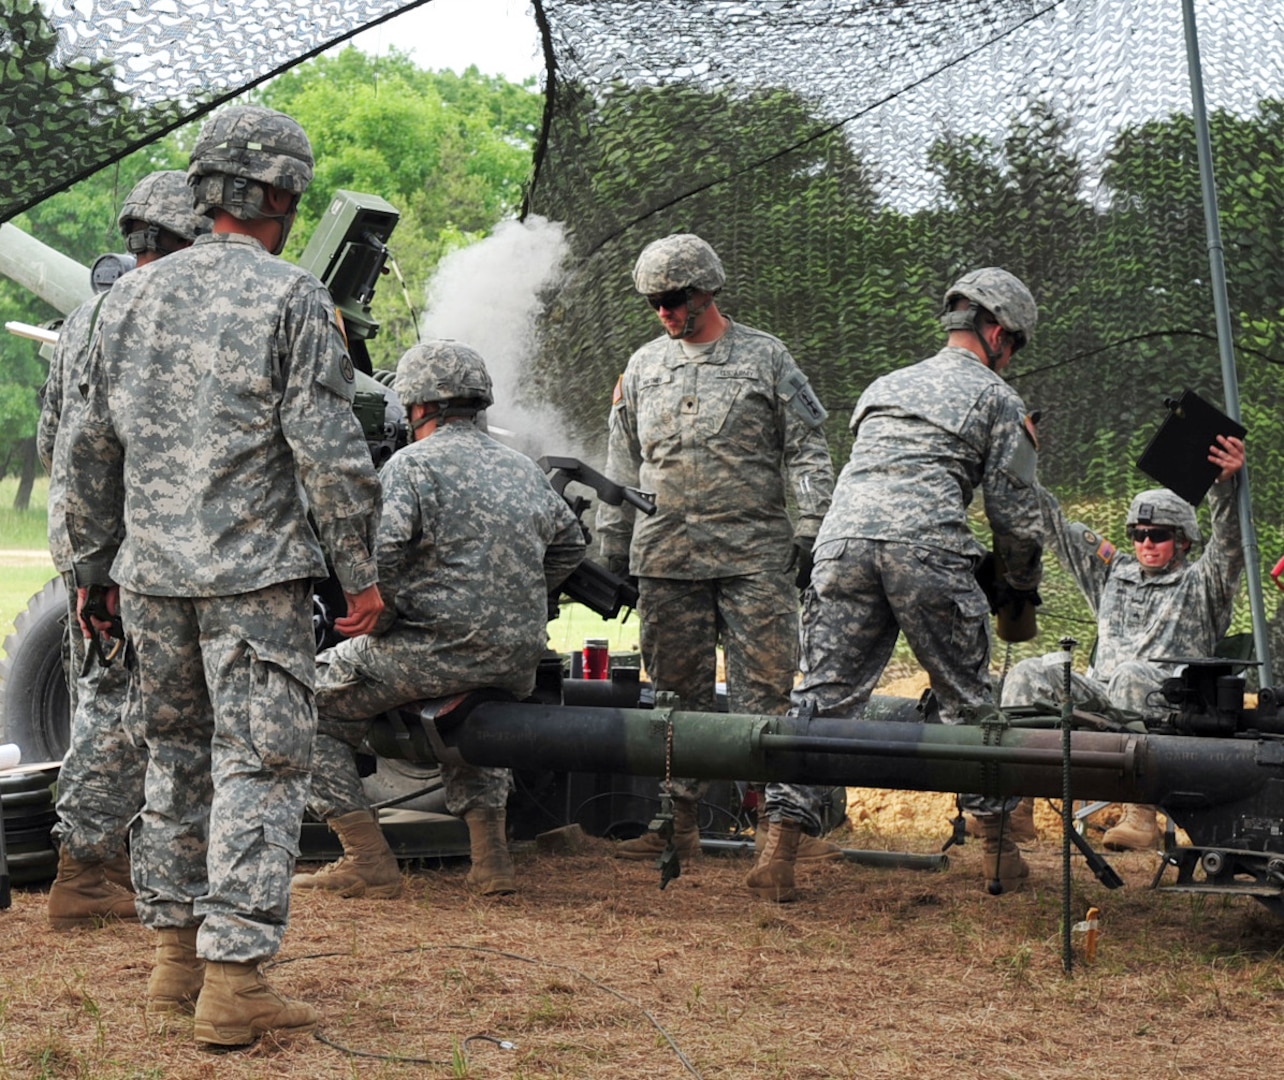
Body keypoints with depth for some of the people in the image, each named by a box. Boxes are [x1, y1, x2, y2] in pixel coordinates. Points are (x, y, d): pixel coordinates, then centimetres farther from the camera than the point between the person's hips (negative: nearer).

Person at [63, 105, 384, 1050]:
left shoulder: (133, 297, 10)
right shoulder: (292, 299, -7)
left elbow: (93, 448, 14)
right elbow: (327, 448, -12)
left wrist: (93, 565, 22)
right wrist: (362, 570, -5)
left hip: (152, 574, 6)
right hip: (257, 574, -6)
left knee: (176, 758, 16)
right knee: (260, 766, -2)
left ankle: (177, 962, 22)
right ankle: (233, 979, -5)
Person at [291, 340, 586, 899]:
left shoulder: (411, 464, -5)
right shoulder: (524, 468, 16)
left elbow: (380, 554, -19)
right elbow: (570, 544, 26)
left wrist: (379, 622, -3)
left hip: (438, 651, -7)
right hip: (519, 664, 7)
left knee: (313, 707, 8)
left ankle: (368, 860, 2)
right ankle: (490, 854, 24)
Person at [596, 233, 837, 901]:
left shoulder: (766, 359, 5)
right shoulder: (643, 368, 15)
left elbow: (807, 451, 4)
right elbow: (623, 466, 20)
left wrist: (810, 529, -5)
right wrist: (613, 548, 15)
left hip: (755, 554, -4)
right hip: (666, 557, 4)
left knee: (768, 685, -9)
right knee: (677, 691, 7)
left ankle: (786, 820, -14)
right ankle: (680, 821, 15)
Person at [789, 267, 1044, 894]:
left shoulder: (883, 387, 32)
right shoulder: (995, 396, 15)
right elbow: (1015, 510, 11)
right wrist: (1024, 587, 26)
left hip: (842, 538, 4)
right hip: (927, 548, -4)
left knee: (824, 697, 3)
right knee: (966, 701, 9)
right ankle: (997, 845, 14)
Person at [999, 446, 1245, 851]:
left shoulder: (1201, 582, 13)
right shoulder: (1114, 571, 27)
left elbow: (1227, 543, -7)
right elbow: (1056, 528, 25)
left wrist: (1225, 485, -27)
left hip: (1167, 706, -5)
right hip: (1099, 696, 5)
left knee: (1130, 677, -38)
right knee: (1029, 674, -19)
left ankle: (1141, 817, -45)